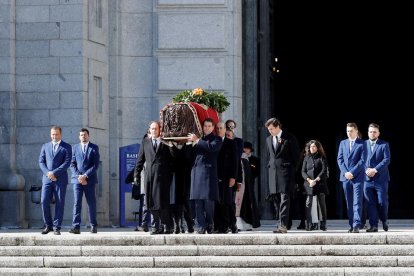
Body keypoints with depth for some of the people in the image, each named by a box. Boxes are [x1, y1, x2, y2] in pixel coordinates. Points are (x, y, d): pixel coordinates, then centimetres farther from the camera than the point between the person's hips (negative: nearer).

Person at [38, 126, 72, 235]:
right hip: (47, 179, 2)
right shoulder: (45, 146, 14)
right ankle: (48, 225, 6)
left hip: (60, 179, -2)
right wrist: (47, 173, -10)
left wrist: (54, 173, -14)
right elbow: (41, 162, 9)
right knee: (44, 202, -6)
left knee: (59, 203, -3)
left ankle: (56, 227, 2)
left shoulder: (67, 147, 5)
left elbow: (67, 163, -5)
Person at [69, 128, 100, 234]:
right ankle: (76, 227, -12)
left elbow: (96, 165, -4)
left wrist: (85, 176, -13)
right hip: (77, 179, 1)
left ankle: (93, 226, 14)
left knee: (91, 203, 5)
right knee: (77, 202, -7)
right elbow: (72, 164, 6)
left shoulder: (94, 148, 4)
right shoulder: (75, 148, 11)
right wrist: (78, 176, -9)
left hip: (89, 180, -1)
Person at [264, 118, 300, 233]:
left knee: (284, 199, -12)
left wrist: (291, 170, -2)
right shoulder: (268, 140, 16)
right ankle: (282, 223, 12)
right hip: (273, 173, 6)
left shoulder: (289, 138, -2)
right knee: (276, 200, 5)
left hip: (285, 173, -6)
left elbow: (296, 155, 0)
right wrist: (270, 166, 13)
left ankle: (283, 225, -18)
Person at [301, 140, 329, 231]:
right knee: (308, 204, -8)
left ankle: (323, 224, 2)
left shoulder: (322, 158, 6)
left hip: (320, 183, -1)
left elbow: (324, 170, -3)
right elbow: (303, 171, 7)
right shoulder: (306, 158, 13)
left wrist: (316, 180, -13)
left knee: (322, 204, -1)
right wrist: (309, 180, -9)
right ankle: (309, 225, -8)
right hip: (309, 184, 1)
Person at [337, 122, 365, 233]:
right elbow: (339, 159, 11)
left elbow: (362, 161, -6)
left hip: (357, 177, -5)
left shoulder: (362, 144, 0)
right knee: (349, 203, 5)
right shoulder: (343, 143, 15)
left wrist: (352, 172, -12)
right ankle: (352, 225, 8)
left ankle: (356, 225, -14)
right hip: (345, 177, 5)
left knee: (357, 202, -10)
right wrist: (345, 172, -4)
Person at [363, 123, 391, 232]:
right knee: (371, 203, -1)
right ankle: (373, 225, 2)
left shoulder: (384, 145, 4)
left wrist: (375, 170, -15)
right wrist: (366, 170, -10)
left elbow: (387, 160, -5)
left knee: (382, 202, -2)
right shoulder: (363, 144, 11)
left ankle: (384, 221, 22)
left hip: (381, 178, -2)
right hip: (367, 179, 2)